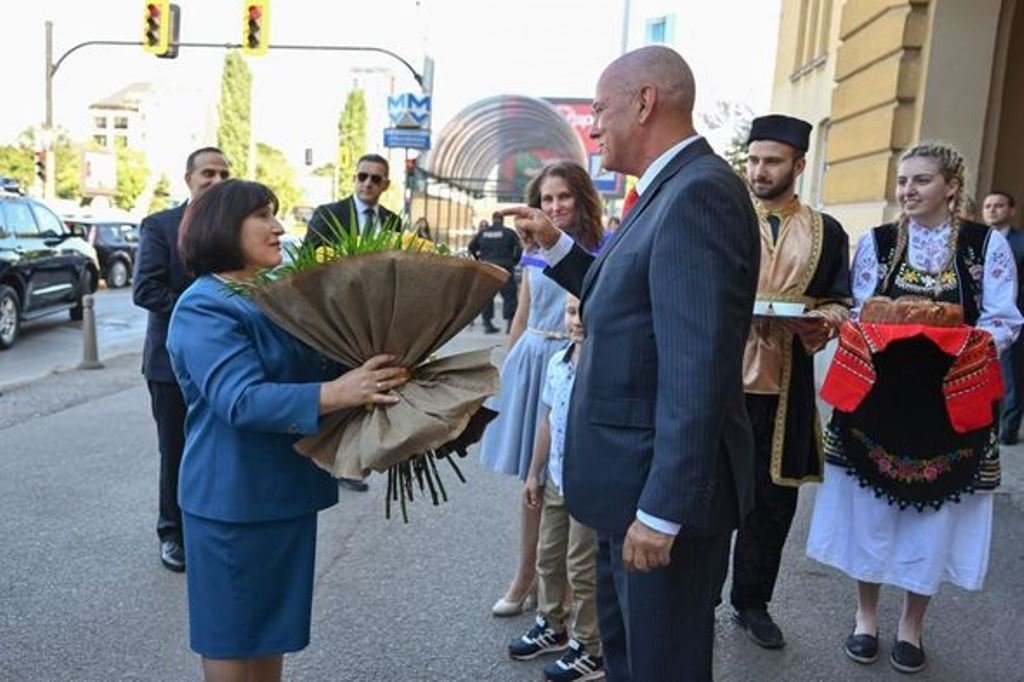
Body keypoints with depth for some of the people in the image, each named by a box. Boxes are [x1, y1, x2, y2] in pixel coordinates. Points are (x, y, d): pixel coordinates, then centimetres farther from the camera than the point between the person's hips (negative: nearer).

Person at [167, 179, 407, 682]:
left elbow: (318, 366, 15)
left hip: (286, 491, 8)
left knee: (273, 626, 20)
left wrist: (368, 373, -5)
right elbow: (241, 400, -29)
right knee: (233, 635, 8)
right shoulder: (203, 310, -17)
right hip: (234, 500, -8)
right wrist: (338, 392, -38)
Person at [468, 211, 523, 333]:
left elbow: (471, 247, 10)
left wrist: (479, 259, 21)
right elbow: (519, 250, -6)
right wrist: (514, 262, 7)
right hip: (504, 268, -3)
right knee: (509, 295, 2)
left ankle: (487, 323, 9)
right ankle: (510, 322, -5)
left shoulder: (482, 232, 6)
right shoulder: (509, 233, -1)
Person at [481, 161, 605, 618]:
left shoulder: (601, 252, -5)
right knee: (531, 477, 12)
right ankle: (526, 576, 26)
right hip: (529, 361, 5)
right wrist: (507, 368, 17)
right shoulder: (533, 251, 10)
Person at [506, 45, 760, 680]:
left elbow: (697, 369, -27)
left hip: (665, 489, -10)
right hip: (635, 480, 10)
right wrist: (557, 246, 13)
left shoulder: (700, 192, -21)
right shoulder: (672, 190, 12)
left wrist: (662, 509, -25)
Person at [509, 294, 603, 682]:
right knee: (549, 556, 20)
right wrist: (534, 473, 14)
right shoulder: (556, 363, 2)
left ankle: (589, 650, 24)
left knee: (583, 567, 6)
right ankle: (551, 626, 42)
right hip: (555, 478, 7)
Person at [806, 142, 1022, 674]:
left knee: (934, 511, 7)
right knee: (869, 507, 7)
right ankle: (866, 616, 27)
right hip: (878, 396, 1)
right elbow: (857, 314, 3)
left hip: (950, 402, -1)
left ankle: (912, 625, 28)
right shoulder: (875, 242, 4)